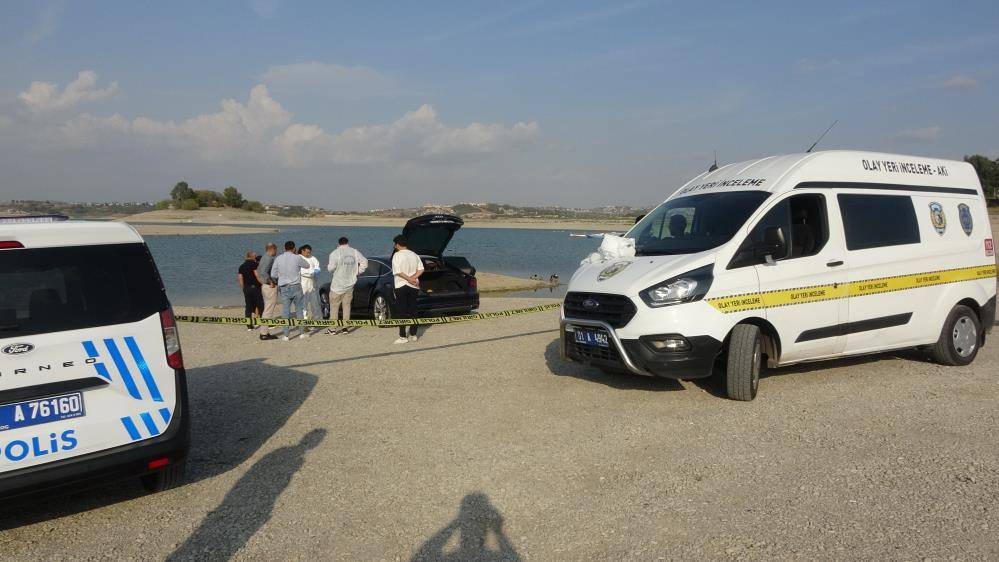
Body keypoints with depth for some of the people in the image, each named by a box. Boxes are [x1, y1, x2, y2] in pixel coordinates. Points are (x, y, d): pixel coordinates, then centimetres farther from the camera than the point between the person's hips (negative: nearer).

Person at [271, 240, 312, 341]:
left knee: (286, 310, 5)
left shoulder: (278, 259, 0)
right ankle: (303, 332, 13)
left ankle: (286, 334, 4)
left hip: (283, 288, 1)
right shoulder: (297, 258, -5)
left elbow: (273, 274, 3)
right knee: (299, 309, 9)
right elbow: (307, 265, 12)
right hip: (296, 286, -1)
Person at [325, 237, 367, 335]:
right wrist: (357, 272, 7)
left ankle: (333, 328, 5)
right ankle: (345, 328, 11)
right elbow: (364, 262, 2)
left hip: (337, 285, -4)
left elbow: (331, 268, -15)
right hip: (350, 284, 4)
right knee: (347, 306, 12)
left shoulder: (335, 253, -10)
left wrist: (329, 269, 7)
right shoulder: (355, 252, 3)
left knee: (334, 306, 4)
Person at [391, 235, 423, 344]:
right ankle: (413, 335, 14)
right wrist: (413, 278, -6)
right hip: (413, 286, 5)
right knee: (413, 311, 11)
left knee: (401, 312, -2)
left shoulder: (397, 255, -8)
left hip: (401, 286, -5)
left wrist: (409, 279, -13)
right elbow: (421, 269, 3)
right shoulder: (414, 255, 10)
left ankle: (403, 336, -3)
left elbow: (398, 272, -17)